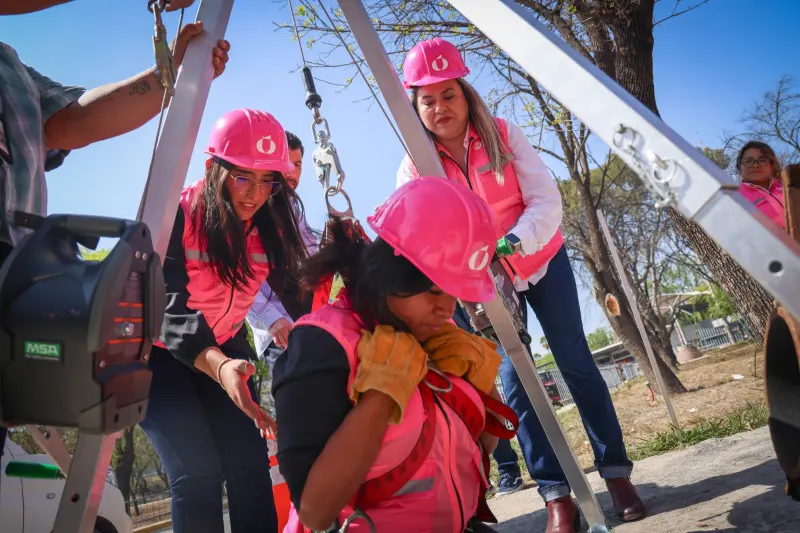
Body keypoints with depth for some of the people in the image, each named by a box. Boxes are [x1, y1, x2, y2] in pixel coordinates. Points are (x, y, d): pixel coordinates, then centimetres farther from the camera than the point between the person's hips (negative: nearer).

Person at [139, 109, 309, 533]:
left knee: (249, 463, -7)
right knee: (197, 471, -14)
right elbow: (167, 305, -34)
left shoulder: (270, 223, -10)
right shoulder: (177, 216, -24)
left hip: (224, 347, 4)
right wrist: (219, 366, -50)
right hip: (159, 352, -4)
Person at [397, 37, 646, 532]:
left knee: (576, 362, 1)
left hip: (542, 261, 0)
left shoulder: (504, 134, -13)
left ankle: (616, 472, 15)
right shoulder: (415, 166, -12)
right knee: (513, 377, -2)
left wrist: (513, 242, -35)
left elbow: (546, 200, -17)